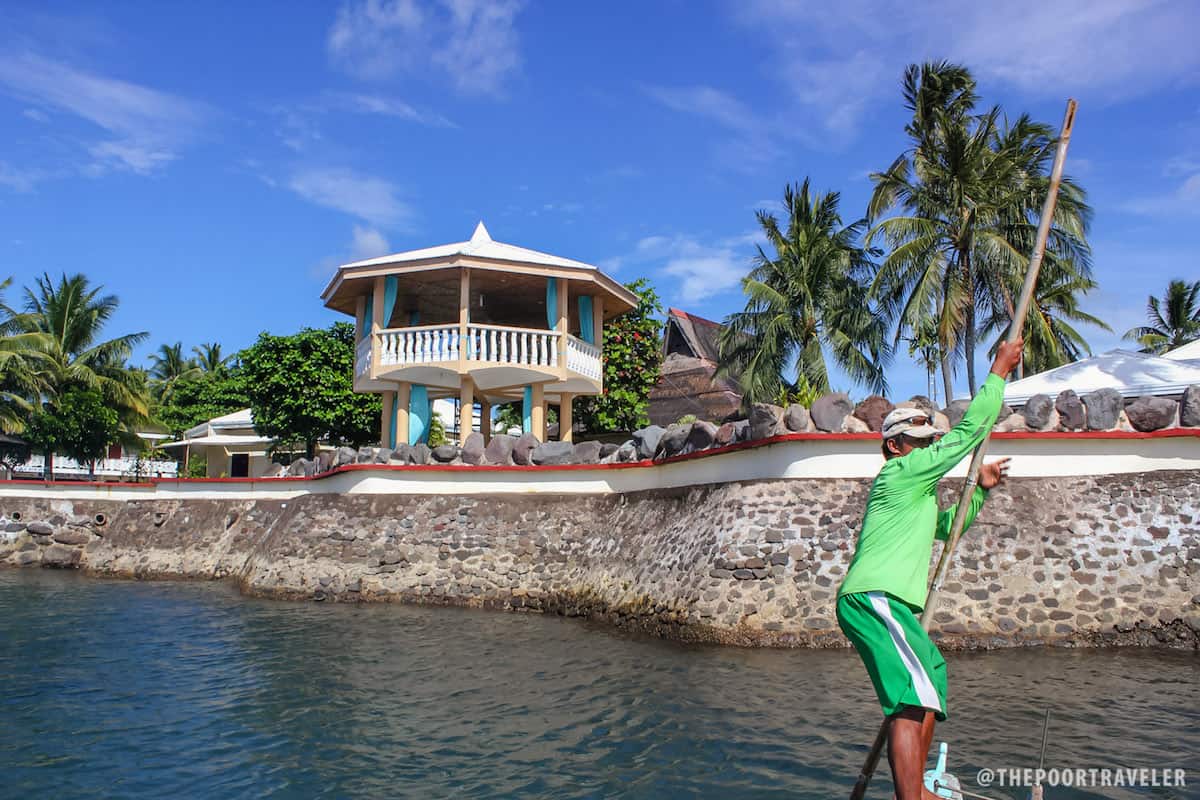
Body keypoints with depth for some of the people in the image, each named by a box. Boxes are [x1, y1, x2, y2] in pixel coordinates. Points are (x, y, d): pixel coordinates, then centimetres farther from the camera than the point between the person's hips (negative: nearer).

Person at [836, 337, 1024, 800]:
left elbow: (945, 527, 40)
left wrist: (979, 491, 28)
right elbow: (971, 430, -3)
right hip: (874, 599, -11)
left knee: (931, 683, 21)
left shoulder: (913, 491, 27)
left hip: (888, 603, 11)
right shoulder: (902, 472, -3)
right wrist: (999, 371, 6)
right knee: (915, 699, -22)